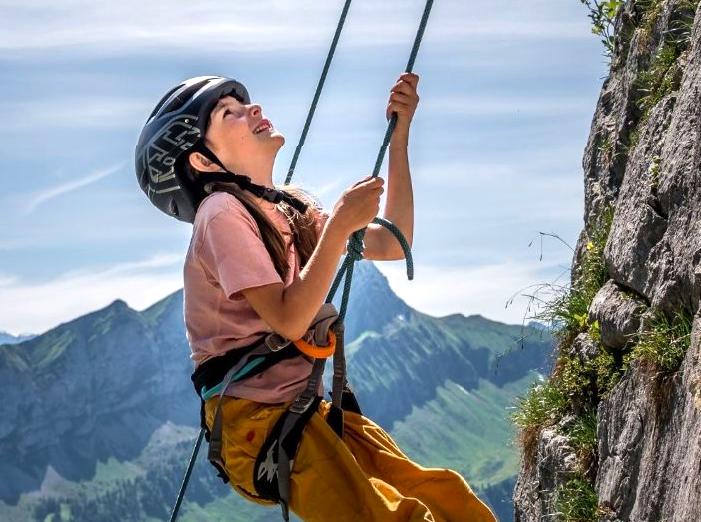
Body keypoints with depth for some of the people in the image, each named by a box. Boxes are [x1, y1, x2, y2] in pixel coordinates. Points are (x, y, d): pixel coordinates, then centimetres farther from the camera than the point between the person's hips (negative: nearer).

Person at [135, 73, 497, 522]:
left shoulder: (290, 207, 13)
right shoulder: (222, 213, -12)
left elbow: (393, 244, 11)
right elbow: (289, 320, -20)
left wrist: (399, 135, 6)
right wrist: (340, 223, -20)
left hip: (309, 412, 8)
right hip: (255, 420, -8)